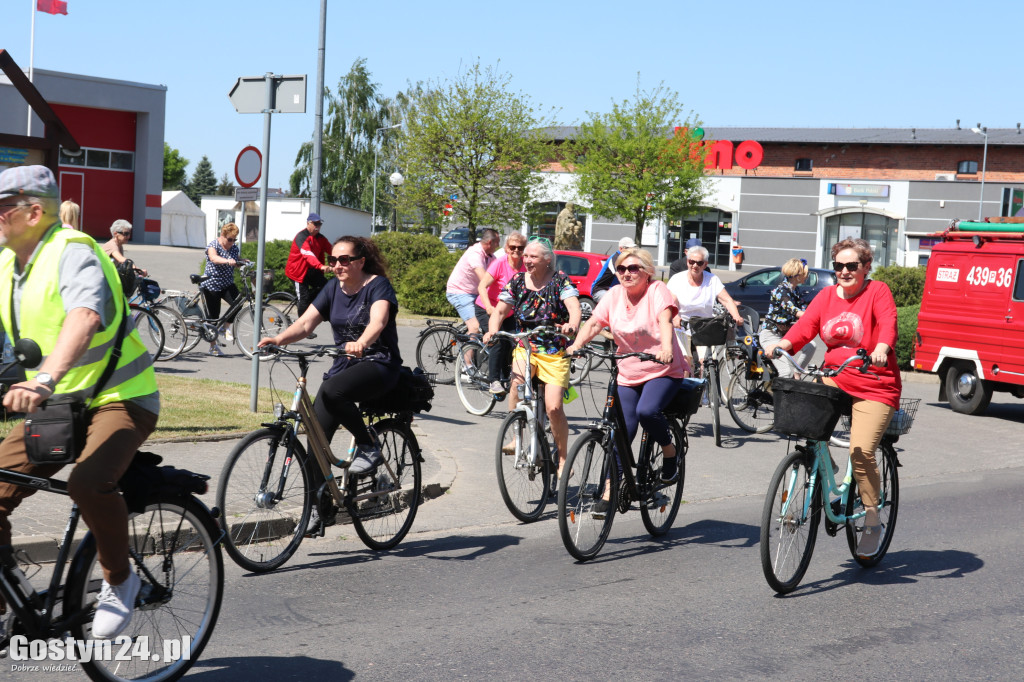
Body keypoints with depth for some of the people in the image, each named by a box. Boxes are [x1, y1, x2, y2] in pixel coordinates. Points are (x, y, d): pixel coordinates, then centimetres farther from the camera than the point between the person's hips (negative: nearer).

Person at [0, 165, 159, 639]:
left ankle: (119, 581, -8)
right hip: (51, 403, 8)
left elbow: (84, 317, -37)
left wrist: (45, 379, -52)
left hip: (118, 397, -8)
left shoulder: (72, 252, -18)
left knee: (88, 483, -33)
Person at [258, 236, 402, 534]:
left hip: (379, 366, -6)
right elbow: (305, 323, -1)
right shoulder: (334, 289, 9)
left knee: (331, 390, -35)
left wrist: (361, 343, -51)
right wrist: (279, 339, -21)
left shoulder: (378, 285, -9)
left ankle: (368, 447, -14)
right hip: (345, 365, 6)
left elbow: (378, 321, -29)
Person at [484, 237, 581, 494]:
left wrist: (572, 325, -44)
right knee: (516, 381, -29)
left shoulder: (560, 280, -7)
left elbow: (574, 307, -22)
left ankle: (563, 458, 7)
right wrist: (492, 329, -19)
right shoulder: (517, 281, 3)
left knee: (553, 407, -13)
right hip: (525, 347, 3)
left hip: (555, 351, -3)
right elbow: (499, 310, 2)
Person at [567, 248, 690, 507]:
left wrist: (666, 349, -44)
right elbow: (594, 323, -2)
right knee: (624, 429, -4)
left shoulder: (657, 291, -9)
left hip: (663, 371, -4)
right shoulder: (614, 295, 5)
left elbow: (665, 320, -26)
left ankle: (670, 452, -1)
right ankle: (610, 488, 5)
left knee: (647, 410, -29)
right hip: (628, 375, 4)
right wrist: (576, 345, -21)